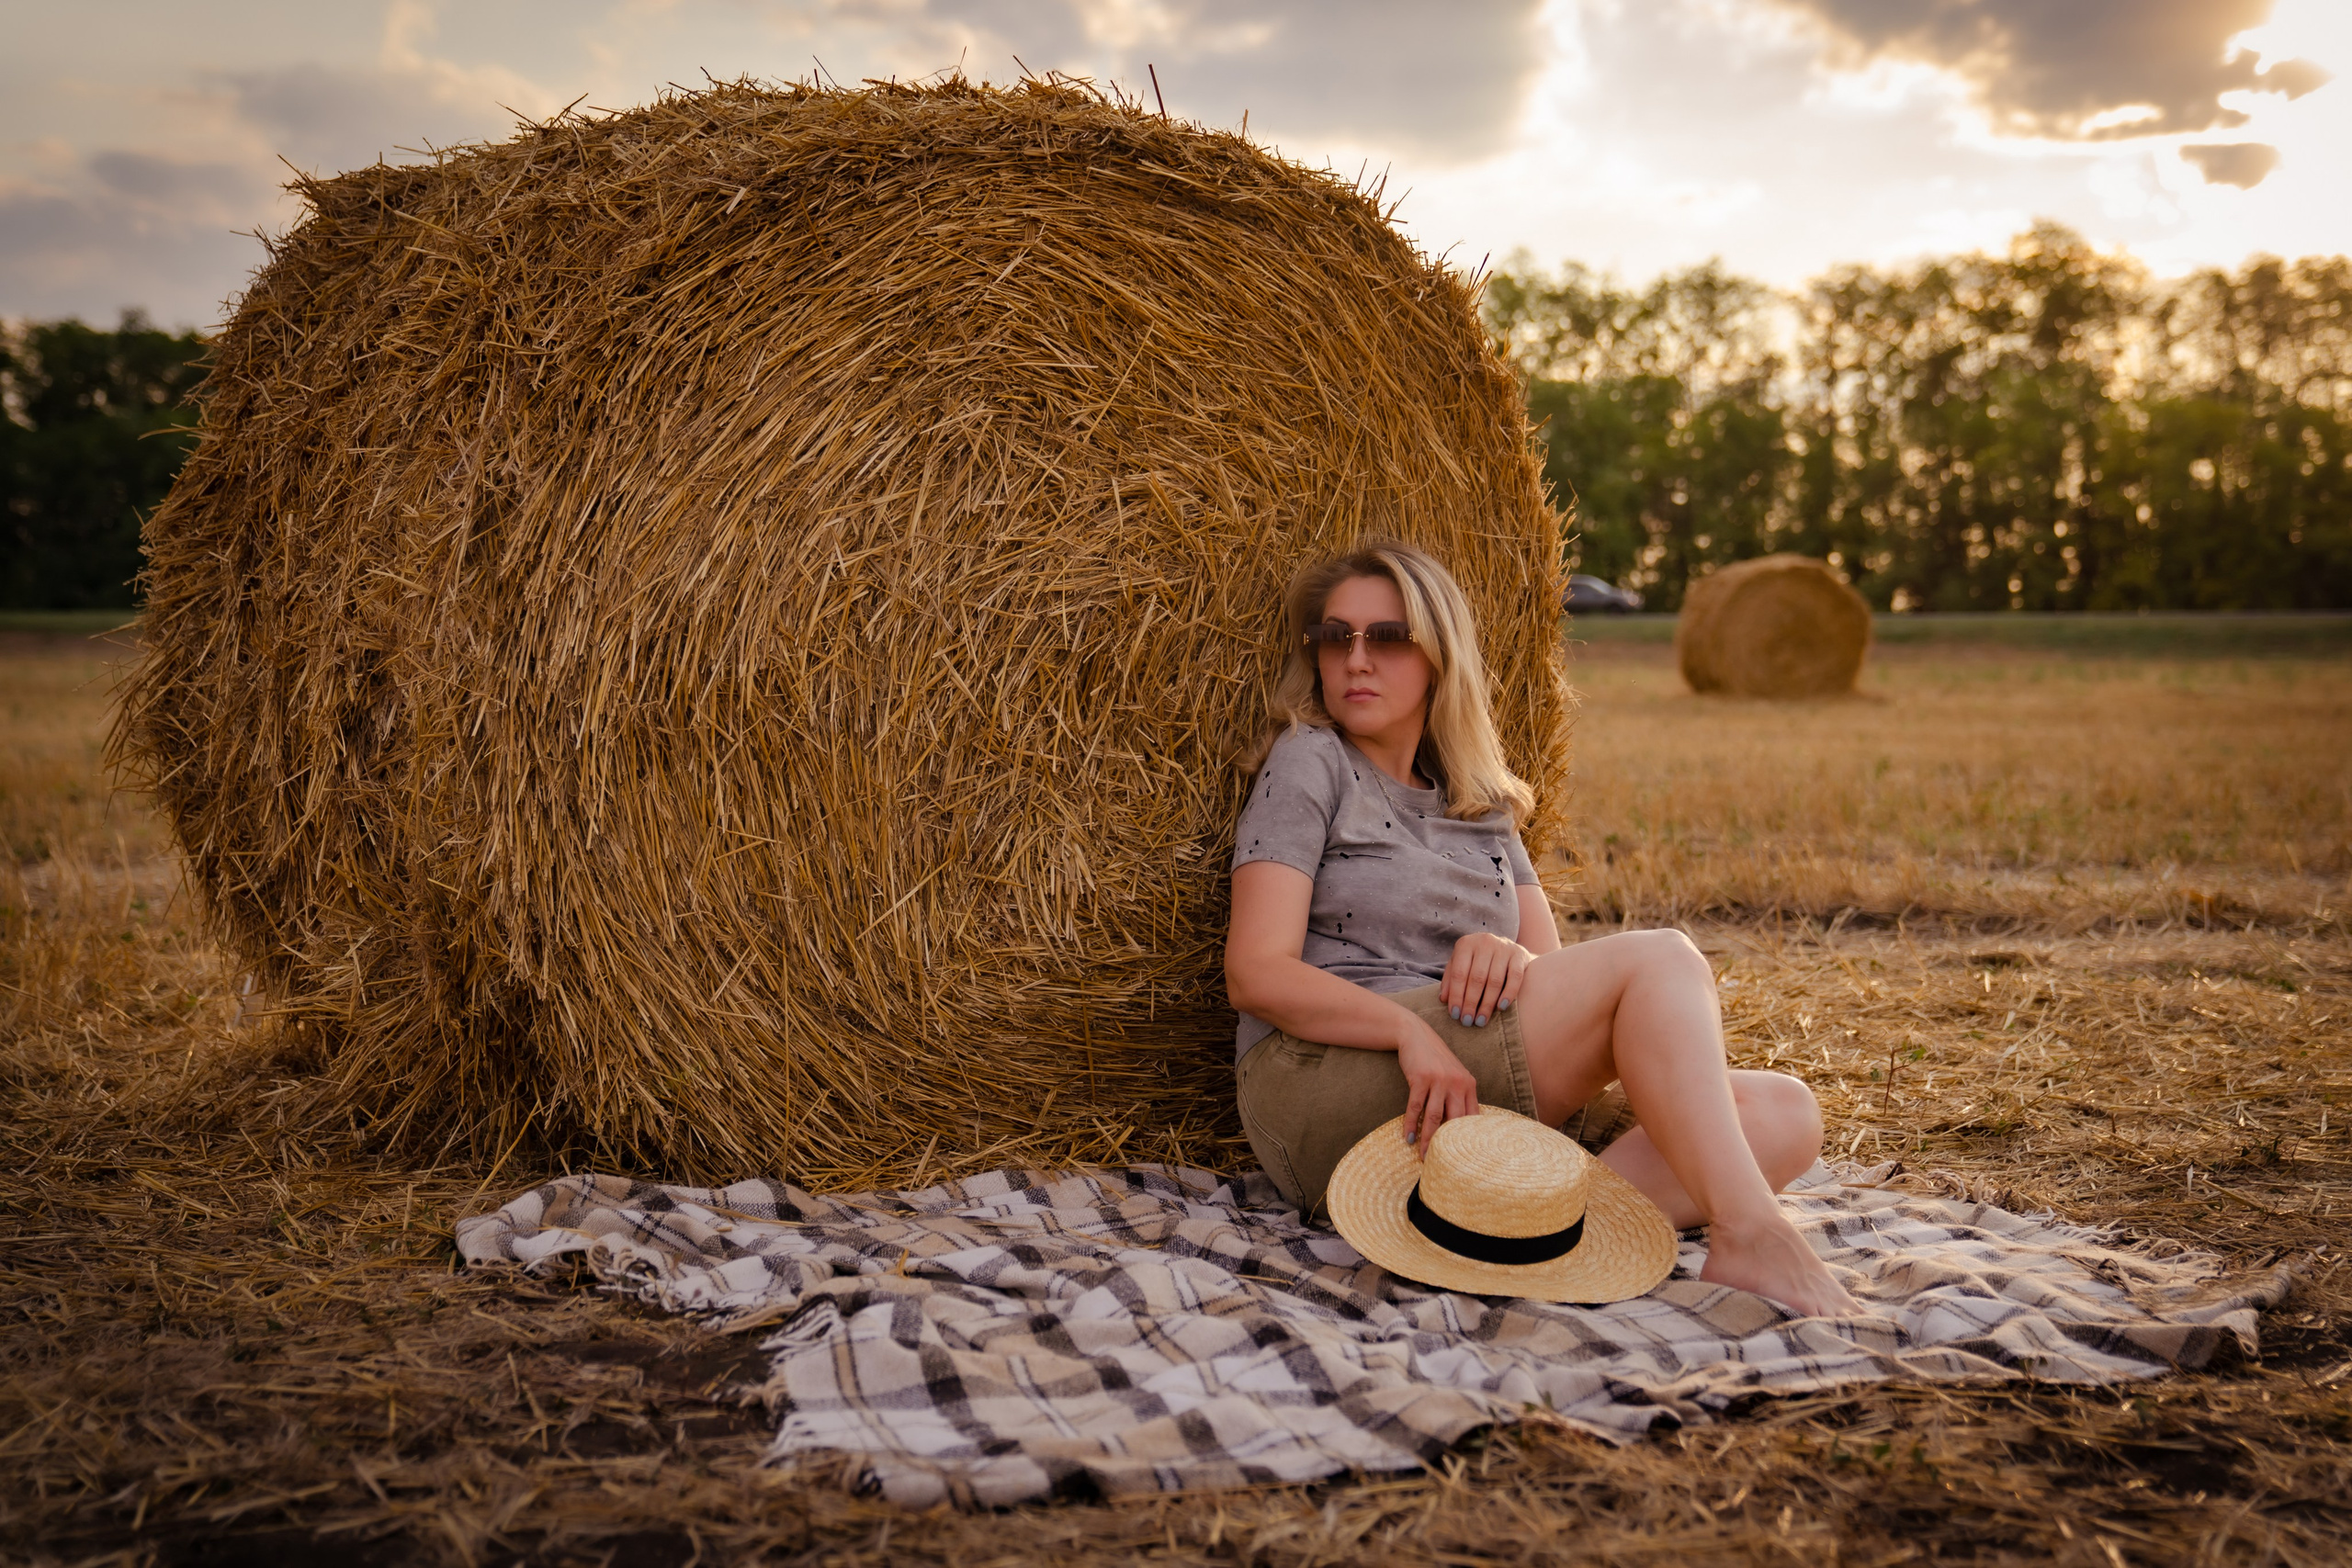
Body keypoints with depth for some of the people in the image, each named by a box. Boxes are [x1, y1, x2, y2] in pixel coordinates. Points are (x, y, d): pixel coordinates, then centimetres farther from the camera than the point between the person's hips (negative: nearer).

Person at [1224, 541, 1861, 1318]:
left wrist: (1510, 956, -11)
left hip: (1487, 1103, 7)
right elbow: (1255, 974, -8)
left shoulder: (1484, 807, 23)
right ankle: (1752, 1231, -33)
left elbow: (1556, 975, 14)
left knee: (1784, 1112, -11)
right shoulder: (1309, 763, 4)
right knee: (1658, 958, -20)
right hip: (1322, 1088, -6)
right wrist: (1408, 1029, -24)